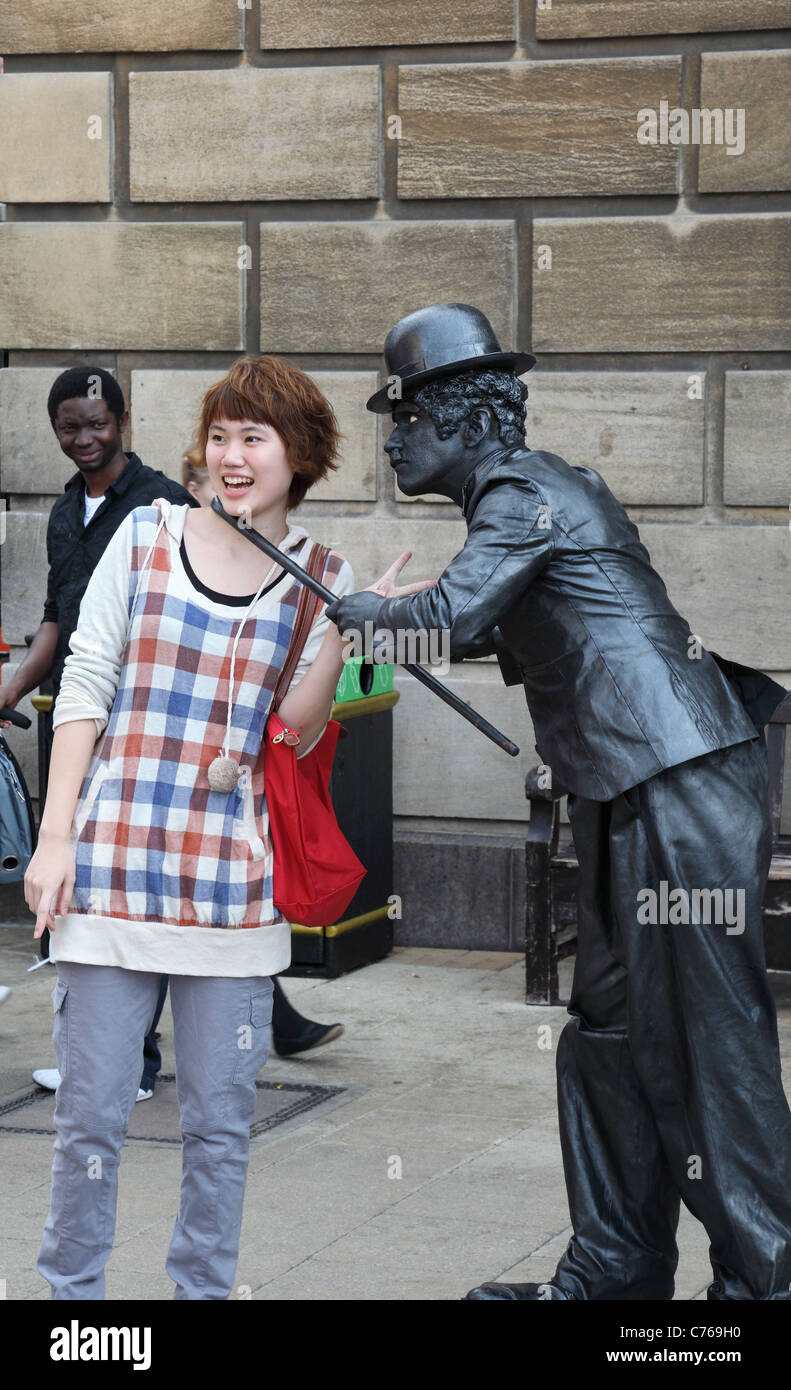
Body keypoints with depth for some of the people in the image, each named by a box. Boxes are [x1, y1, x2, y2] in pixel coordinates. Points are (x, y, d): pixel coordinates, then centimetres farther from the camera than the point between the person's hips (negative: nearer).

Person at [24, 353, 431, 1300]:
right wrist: (54, 836, -2)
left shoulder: (321, 577, 6)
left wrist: (343, 632, -12)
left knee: (219, 1122, 6)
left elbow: (294, 735, 1)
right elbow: (84, 688, 3)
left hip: (234, 878, 1)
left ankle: (204, 1289, 19)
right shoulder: (146, 538, 3)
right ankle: (71, 1289, 16)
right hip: (114, 861, -1)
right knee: (91, 1114, 1)